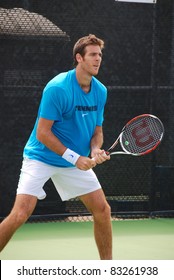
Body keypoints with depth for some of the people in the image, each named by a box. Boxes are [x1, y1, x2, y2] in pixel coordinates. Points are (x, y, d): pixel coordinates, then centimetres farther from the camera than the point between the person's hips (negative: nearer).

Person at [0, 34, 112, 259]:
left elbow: (97, 131, 9)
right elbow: (42, 133, -21)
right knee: (20, 215, -18)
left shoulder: (100, 91, -1)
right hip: (41, 157, -7)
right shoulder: (57, 88, -22)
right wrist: (74, 158, -23)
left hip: (77, 162, 7)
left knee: (102, 210, 3)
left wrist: (96, 150, -14)